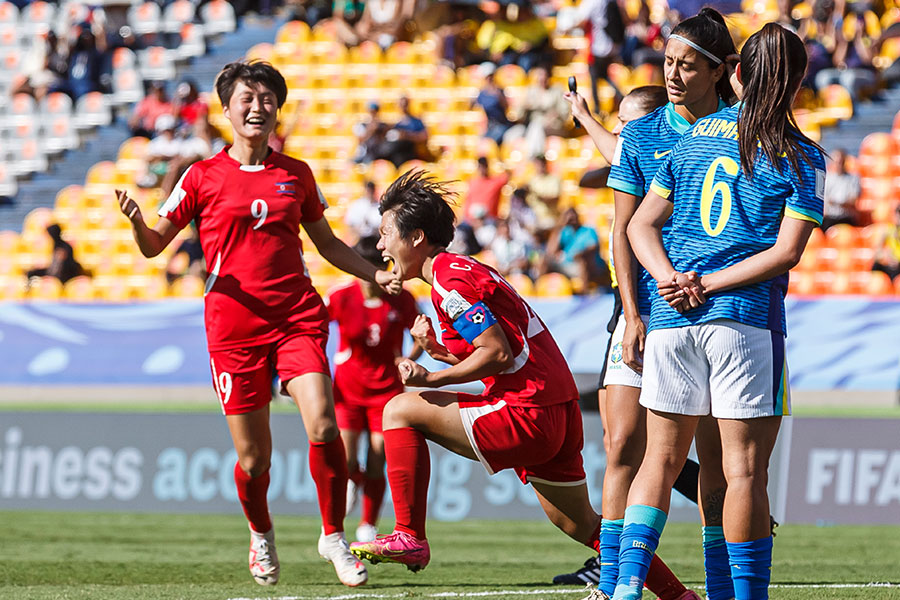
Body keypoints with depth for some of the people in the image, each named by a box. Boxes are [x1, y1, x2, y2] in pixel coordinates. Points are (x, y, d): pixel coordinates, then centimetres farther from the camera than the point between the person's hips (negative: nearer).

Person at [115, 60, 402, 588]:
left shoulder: (296, 175, 11)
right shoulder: (203, 177, 4)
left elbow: (328, 243, 23)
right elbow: (154, 245, 7)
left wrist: (376, 274, 12)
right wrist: (137, 222, -15)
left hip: (298, 317, 1)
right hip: (234, 322, -1)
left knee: (323, 425, -20)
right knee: (253, 459, 0)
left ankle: (334, 536, -3)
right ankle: (261, 535, 30)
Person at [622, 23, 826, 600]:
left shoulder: (695, 135, 13)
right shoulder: (802, 156, 0)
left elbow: (641, 225, 9)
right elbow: (786, 251, -9)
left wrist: (673, 281, -5)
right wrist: (709, 286, -9)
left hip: (671, 316, 4)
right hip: (746, 319, -4)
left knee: (661, 459, 12)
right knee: (745, 470, -1)